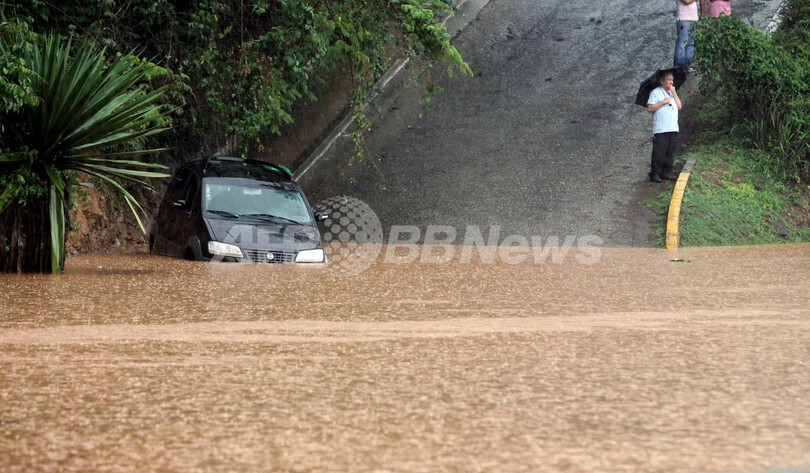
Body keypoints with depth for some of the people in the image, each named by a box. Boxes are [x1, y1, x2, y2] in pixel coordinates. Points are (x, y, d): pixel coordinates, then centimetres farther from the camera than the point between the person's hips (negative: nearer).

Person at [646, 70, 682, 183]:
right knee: (659, 152, -7)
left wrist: (674, 93, 2)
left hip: (673, 129, 6)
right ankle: (655, 174, -1)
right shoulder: (656, 92, -1)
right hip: (660, 130, -6)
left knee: (670, 152, 7)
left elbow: (679, 106, 9)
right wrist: (663, 102, -13)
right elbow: (650, 108, -10)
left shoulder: (672, 93, 20)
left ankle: (666, 172, 15)